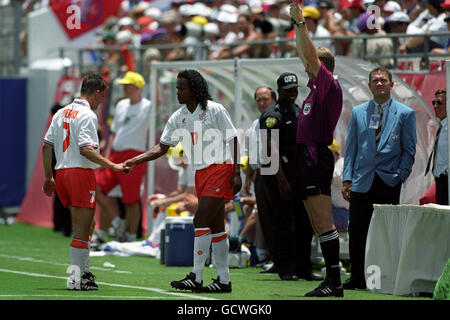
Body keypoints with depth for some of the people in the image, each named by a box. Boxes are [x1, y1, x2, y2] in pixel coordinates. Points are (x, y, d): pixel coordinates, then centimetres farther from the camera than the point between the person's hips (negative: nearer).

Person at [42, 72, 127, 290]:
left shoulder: (61, 113, 15)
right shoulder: (87, 115, -10)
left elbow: (46, 145, 15)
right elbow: (86, 149, -20)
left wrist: (48, 177, 21)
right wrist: (113, 166, -20)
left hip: (61, 174, 8)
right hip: (80, 173, -8)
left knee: (83, 227, 17)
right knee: (82, 229, -5)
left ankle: (84, 272, 15)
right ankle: (76, 278, -7)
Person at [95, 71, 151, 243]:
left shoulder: (148, 107, -4)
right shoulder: (121, 105, 16)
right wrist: (106, 156, 12)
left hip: (134, 158, -7)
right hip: (115, 156, 7)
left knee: (131, 200, -4)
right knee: (96, 188, -1)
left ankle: (131, 236, 8)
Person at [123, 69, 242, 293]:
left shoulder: (215, 110, -8)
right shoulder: (178, 118, 9)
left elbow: (233, 140, -6)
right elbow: (162, 147, 10)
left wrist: (237, 173, -11)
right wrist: (135, 161, -2)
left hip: (220, 170, -7)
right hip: (200, 174, 7)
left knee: (200, 221, -15)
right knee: (216, 227, 8)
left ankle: (196, 278, -15)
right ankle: (224, 280, 12)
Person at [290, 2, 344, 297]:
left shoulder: (329, 85, -7)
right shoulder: (318, 87, 17)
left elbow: (310, 55, -15)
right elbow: (305, 54, 27)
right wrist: (298, 24, 27)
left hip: (317, 158, -10)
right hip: (308, 158, 10)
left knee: (324, 223, -12)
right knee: (319, 225, 7)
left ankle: (334, 282, -15)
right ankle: (331, 281, 8)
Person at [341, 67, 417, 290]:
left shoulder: (405, 114, 3)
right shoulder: (358, 113, 11)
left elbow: (409, 151, 3)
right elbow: (351, 148, 11)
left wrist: (400, 177, -7)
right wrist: (347, 179, 3)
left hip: (389, 182, -2)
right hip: (362, 182, 2)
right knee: (356, 232, 0)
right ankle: (357, 278, 7)